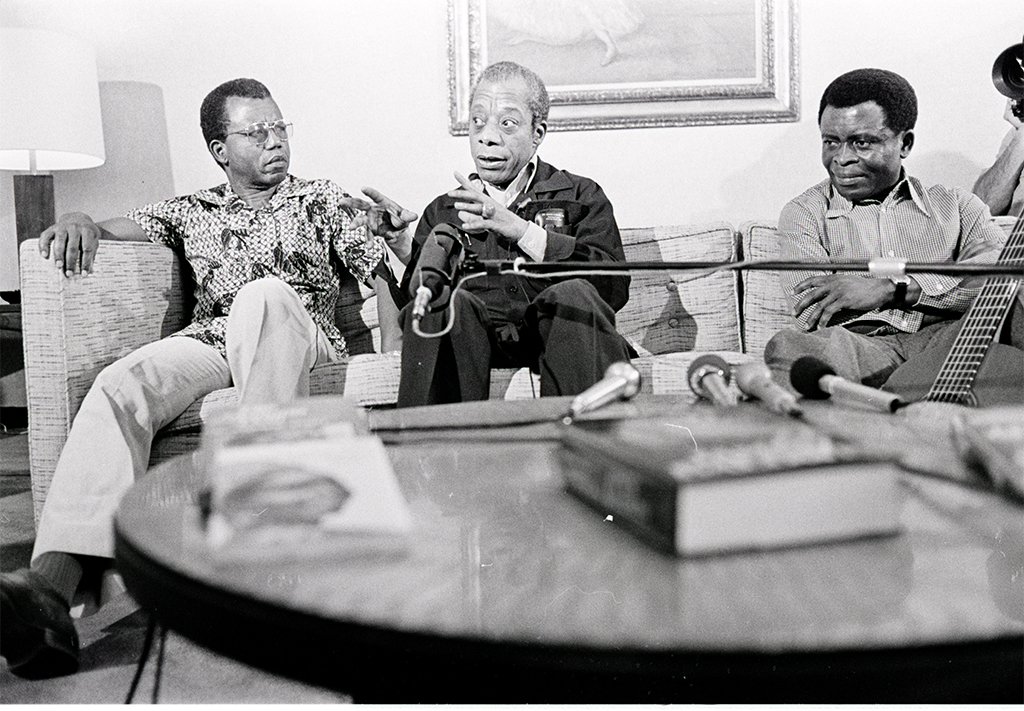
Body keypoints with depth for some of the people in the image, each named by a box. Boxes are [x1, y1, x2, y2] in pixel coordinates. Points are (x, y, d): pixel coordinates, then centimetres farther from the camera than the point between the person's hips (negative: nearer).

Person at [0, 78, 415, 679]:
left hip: (299, 340, -2)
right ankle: (51, 591, -46)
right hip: (207, 343, 2)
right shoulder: (193, 212, 26)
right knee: (119, 387, -30)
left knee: (265, 293, -38)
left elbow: (386, 278, 13)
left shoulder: (324, 199, 20)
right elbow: (109, 230, 21)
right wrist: (78, 221, -1)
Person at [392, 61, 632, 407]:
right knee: (444, 299, -29)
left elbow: (615, 286, -4)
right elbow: (409, 302, 13)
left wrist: (520, 230, -11)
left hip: (550, 334, -1)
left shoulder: (581, 196, 16)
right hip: (476, 336, 1)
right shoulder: (442, 212, 24)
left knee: (574, 294, -32)